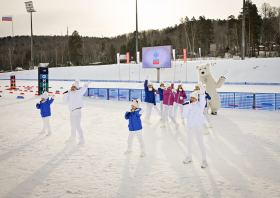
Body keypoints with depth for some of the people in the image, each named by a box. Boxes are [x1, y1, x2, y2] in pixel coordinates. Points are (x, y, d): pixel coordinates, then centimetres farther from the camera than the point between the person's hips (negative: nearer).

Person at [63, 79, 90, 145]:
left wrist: (86, 84, -53)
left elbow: (83, 88, -31)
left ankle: (82, 140, -4)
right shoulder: (70, 93, 11)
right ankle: (72, 138, 39)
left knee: (77, 125, -13)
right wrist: (66, 93, -6)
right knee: (73, 125, 21)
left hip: (77, 111, -8)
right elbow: (65, 100, 9)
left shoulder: (79, 92, -10)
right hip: (72, 112, 8)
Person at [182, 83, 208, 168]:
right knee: (189, 142, 16)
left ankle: (204, 160, 3)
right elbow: (185, 116, 1)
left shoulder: (199, 104, -4)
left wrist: (202, 93, -46)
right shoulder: (188, 106, 10)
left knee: (200, 142, -6)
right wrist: (186, 107, -14)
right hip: (190, 126, 6)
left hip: (198, 125, -5)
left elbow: (202, 101, -28)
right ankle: (189, 157, 35)